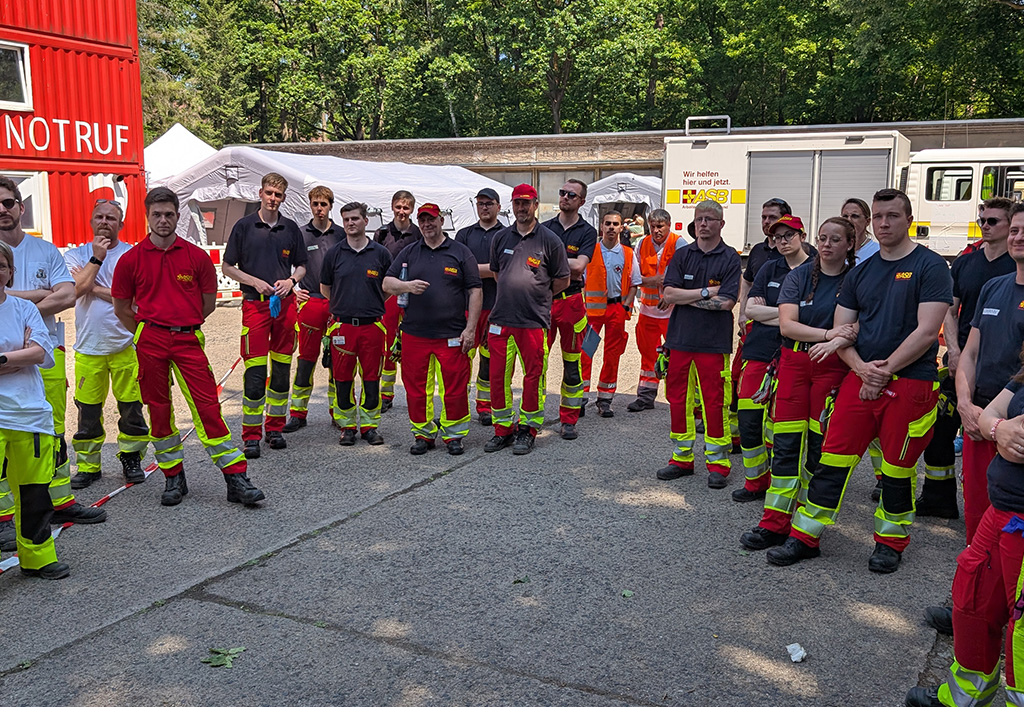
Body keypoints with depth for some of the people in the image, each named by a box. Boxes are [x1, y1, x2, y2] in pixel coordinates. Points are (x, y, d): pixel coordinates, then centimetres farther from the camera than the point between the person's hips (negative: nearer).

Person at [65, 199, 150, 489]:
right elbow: (74, 289, -10)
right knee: (87, 410, 6)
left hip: (126, 343, -1)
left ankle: (131, 459, 20)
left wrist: (94, 288, -8)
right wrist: (97, 258, -11)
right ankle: (88, 465, 19)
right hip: (88, 346, 2)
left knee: (131, 407, 4)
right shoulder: (76, 255, 8)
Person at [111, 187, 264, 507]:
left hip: (189, 339, -1)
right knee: (158, 409, 6)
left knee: (208, 406, -6)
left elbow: (208, 303, 12)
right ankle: (173, 477, 21)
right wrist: (147, 333, 13)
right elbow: (122, 307, 12)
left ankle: (236, 479, -4)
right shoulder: (131, 259, 3)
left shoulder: (197, 256, 3)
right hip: (149, 341, 1)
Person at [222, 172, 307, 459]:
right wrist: (255, 281, -9)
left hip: (285, 303, 3)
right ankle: (251, 436, 1)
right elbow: (227, 267, 4)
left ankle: (275, 428, 19)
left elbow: (301, 265, 17)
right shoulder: (244, 226, 2)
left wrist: (291, 280, -3)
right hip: (255, 304, -3)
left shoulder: (290, 228, 10)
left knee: (282, 368, 7)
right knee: (255, 372, -6)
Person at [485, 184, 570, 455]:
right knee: (498, 376, 6)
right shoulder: (500, 238, 11)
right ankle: (503, 429, 19)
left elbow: (562, 280, 5)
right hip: (501, 319, 4)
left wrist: (537, 297, 10)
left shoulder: (550, 240, -1)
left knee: (533, 377, 2)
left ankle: (527, 430, 16)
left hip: (534, 321, -3)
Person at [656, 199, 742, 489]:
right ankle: (682, 458, 20)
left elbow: (726, 302, -12)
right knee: (678, 399, 8)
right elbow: (669, 294, -2)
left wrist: (686, 298, -6)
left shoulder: (730, 258, -1)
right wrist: (706, 292, -9)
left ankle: (718, 463, 10)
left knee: (714, 402, -1)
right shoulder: (682, 255, 9)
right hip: (680, 338, 4)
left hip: (714, 342, -4)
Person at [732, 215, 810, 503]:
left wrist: (765, 312, -11)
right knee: (748, 421, 2)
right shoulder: (769, 268, 14)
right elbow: (750, 309, 5)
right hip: (758, 352, 4)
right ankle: (755, 482, 18)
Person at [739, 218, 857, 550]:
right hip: (794, 361, 2)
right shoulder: (799, 276, 7)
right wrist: (828, 332, -16)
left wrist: (835, 343, -26)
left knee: (820, 444, 0)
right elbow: (786, 324, -4)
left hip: (832, 366, -1)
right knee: (785, 443, -1)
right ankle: (775, 523, 4)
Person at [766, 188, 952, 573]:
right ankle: (805, 536, 11)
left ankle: (890, 541, 25)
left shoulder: (931, 266, -4)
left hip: (911, 381, -4)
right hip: (860, 378, 5)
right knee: (832, 458, 3)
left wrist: (884, 371, -13)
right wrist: (861, 368, -7)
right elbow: (841, 331, 11)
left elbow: (926, 331, -12)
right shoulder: (861, 272, 13)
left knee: (897, 468, 5)